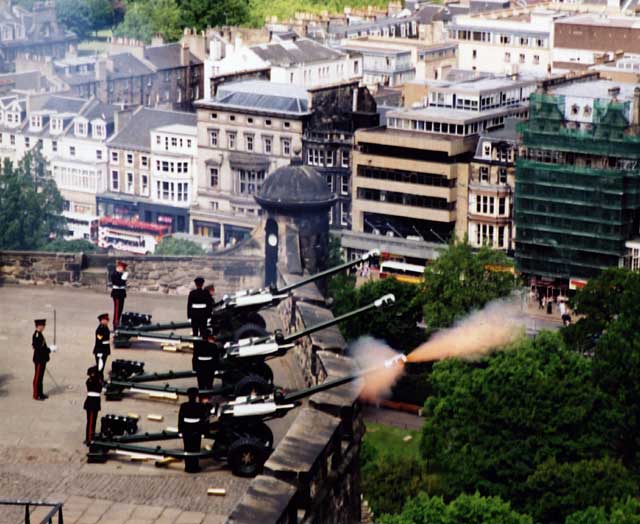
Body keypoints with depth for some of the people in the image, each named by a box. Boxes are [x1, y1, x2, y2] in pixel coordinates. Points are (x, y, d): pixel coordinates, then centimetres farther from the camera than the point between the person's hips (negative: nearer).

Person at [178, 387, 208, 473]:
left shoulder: (183, 406, -6)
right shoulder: (200, 406, -11)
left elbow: (180, 419, -1)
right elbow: (203, 419, -5)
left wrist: (180, 430, 8)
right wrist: (203, 431, 5)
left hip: (186, 430, 2)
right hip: (196, 430, -2)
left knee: (187, 448, 10)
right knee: (195, 449, 6)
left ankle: (188, 467, 13)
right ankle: (194, 467, 8)